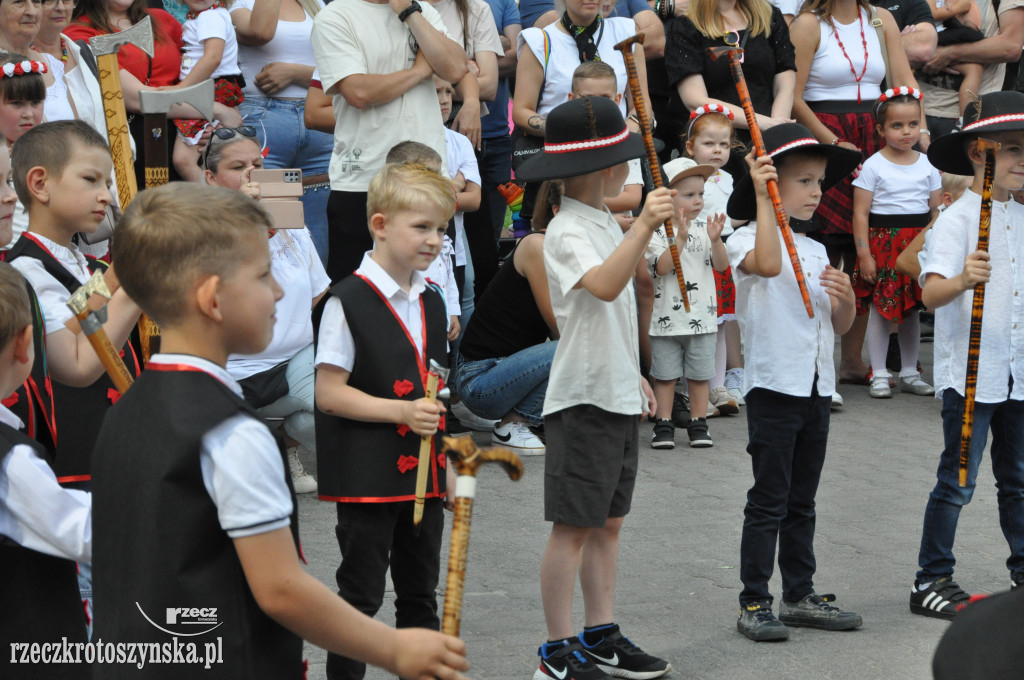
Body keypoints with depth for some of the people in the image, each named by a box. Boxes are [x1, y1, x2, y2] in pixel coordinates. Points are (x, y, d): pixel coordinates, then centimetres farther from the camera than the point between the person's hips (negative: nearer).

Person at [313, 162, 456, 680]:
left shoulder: (431, 303, 11)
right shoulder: (349, 301, -12)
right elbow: (329, 393, -15)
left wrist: (445, 455, 17)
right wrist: (401, 411, -22)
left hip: (423, 473, 7)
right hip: (367, 476, -7)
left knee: (420, 593, 14)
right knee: (361, 594, 0)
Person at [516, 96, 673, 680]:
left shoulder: (607, 224, 14)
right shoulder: (567, 232, -16)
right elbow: (605, 286, -35)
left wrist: (635, 374, 24)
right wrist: (644, 227, -44)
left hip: (618, 396, 9)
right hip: (582, 397, -9)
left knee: (609, 521, 13)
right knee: (574, 524, -3)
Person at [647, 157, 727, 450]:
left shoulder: (703, 229, 5)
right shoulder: (656, 232, -7)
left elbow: (722, 265, -1)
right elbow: (662, 266, -19)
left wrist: (715, 240, -19)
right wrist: (680, 237, -26)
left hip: (702, 316, 3)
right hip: (666, 318, -3)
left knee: (699, 375, 8)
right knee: (665, 374, 5)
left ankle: (698, 424, 18)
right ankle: (664, 425, 13)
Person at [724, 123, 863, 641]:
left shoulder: (816, 251, 15)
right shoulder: (746, 240, -7)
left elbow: (840, 327, 17)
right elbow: (768, 264, -33)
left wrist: (846, 298, -5)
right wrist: (764, 198, -30)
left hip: (817, 388, 7)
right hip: (773, 386, -7)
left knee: (801, 501, 13)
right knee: (768, 501, -4)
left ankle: (800, 595, 20)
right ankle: (753, 603, 1)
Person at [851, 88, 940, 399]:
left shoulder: (927, 165, 7)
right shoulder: (873, 166, -5)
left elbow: (935, 211, 11)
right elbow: (860, 213, -7)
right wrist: (864, 254, -12)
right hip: (882, 242, -4)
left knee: (912, 310, 10)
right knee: (880, 309, -2)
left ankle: (910, 373, 19)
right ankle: (879, 375, 5)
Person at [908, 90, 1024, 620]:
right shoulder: (957, 220, -12)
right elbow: (931, 293, -25)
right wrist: (963, 280, -44)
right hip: (969, 374, -7)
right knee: (958, 481, -2)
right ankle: (931, 581, 7)